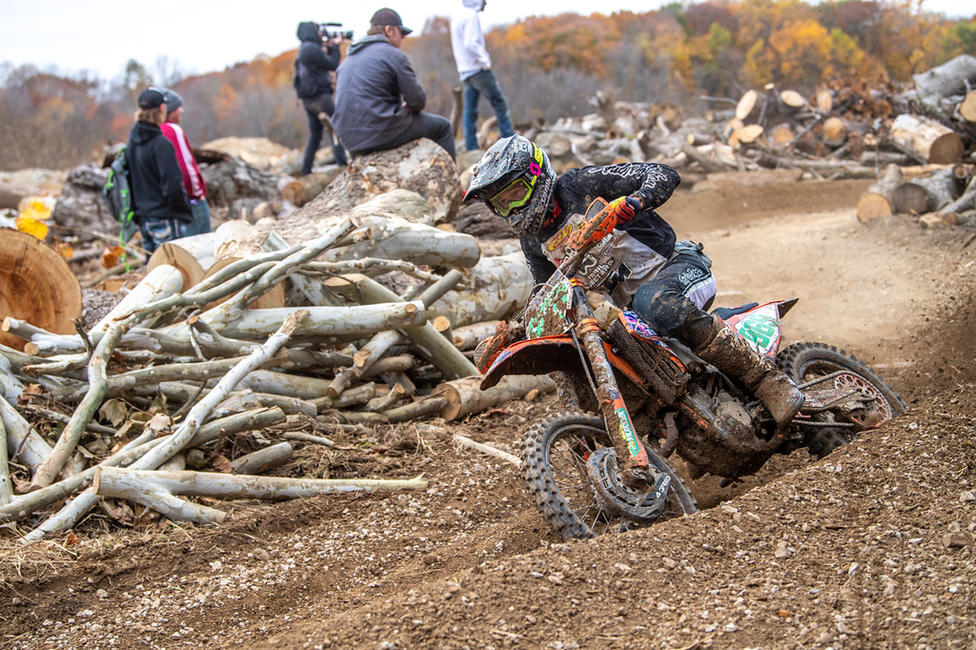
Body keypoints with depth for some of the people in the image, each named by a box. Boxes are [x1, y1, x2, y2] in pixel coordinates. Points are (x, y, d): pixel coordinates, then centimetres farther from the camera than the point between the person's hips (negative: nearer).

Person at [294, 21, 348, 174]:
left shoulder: (303, 50, 16)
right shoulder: (312, 48, -15)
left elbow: (325, 62, 21)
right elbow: (332, 65, -10)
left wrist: (329, 47, 12)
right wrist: (335, 47, 3)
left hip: (307, 99, 10)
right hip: (319, 96, -10)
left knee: (314, 135, 13)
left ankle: (306, 170, 12)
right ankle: (342, 164, -13)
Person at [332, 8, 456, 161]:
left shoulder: (349, 59, 15)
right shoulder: (393, 55, -9)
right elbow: (418, 100, -9)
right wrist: (408, 107, 14)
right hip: (383, 134, -8)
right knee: (443, 126, 11)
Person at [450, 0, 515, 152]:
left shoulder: (456, 16, 14)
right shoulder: (471, 16, -14)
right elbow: (470, 44, -24)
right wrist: (485, 60, -16)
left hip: (465, 70, 8)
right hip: (478, 69, -8)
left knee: (470, 109, 5)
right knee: (499, 103, 0)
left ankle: (471, 147, 2)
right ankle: (509, 138, 1)